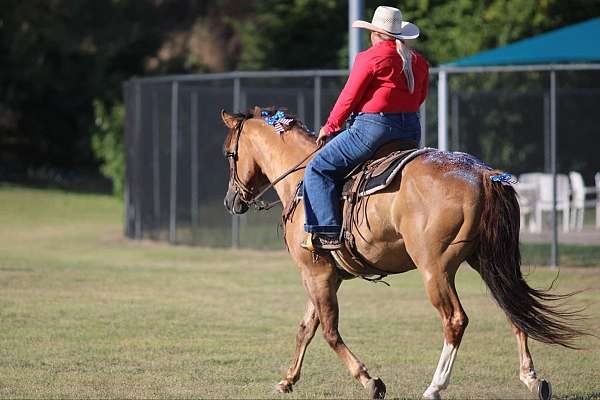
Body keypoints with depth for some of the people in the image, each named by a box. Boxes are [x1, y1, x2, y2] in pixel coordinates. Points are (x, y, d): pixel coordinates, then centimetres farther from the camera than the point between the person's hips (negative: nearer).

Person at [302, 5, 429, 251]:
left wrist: (330, 127, 9)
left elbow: (349, 97, -4)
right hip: (411, 130, 7)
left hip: (372, 127, -7)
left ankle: (327, 232, -12)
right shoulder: (419, 62, 13)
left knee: (318, 169, -1)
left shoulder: (369, 58, -8)